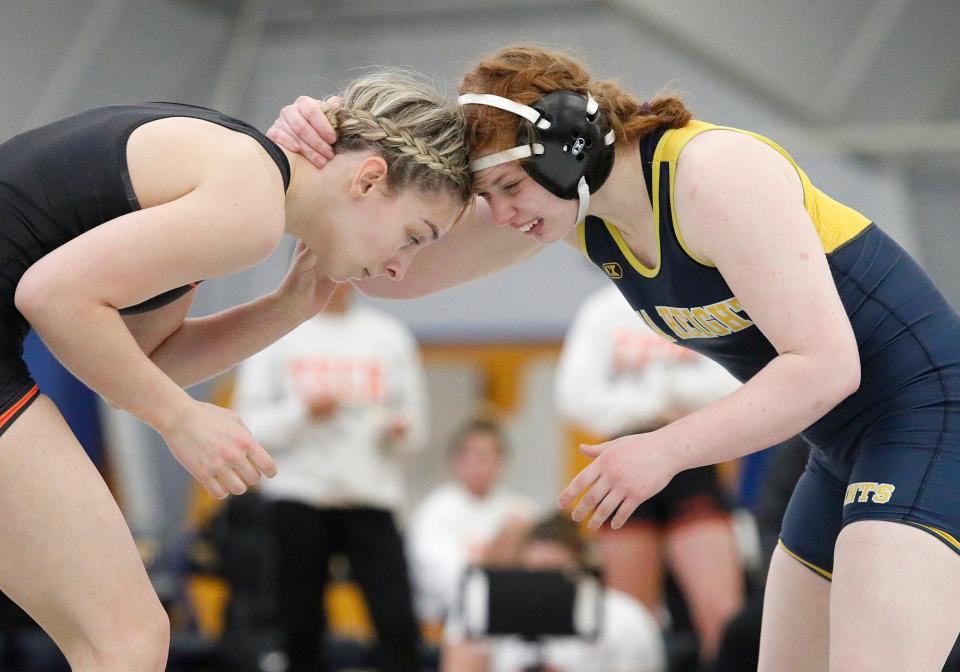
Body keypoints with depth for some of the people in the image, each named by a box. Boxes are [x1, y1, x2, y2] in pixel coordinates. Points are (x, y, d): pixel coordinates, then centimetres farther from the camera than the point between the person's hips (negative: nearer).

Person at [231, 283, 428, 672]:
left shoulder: (389, 336, 9)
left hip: (371, 497, 1)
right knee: (301, 628, 2)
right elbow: (250, 424, 0)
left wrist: (400, 429, -10)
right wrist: (303, 411, -16)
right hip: (298, 497, -1)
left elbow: (416, 431, 12)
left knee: (398, 622, -11)